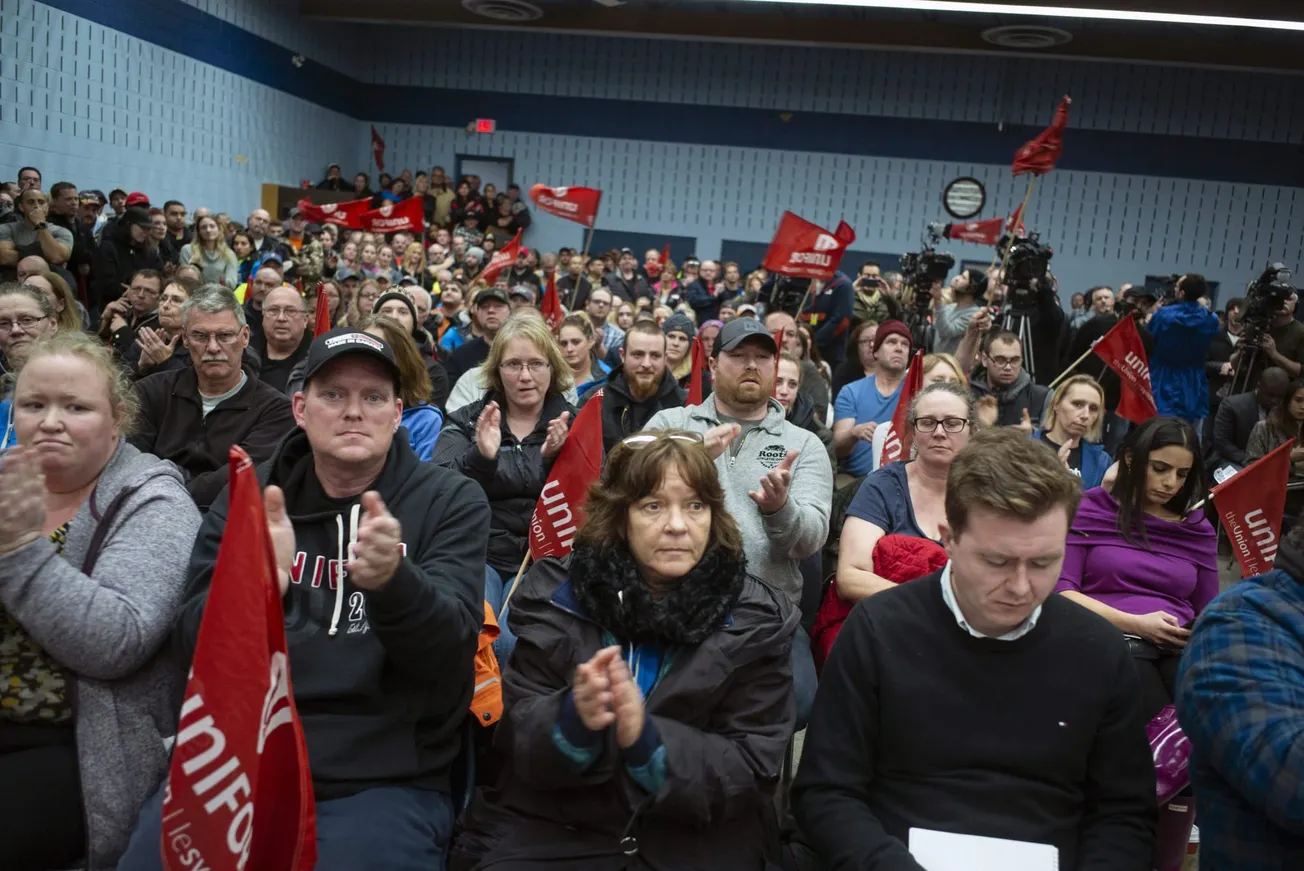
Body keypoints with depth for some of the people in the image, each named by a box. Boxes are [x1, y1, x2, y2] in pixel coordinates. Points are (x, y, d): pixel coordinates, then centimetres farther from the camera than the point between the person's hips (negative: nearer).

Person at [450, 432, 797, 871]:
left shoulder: (755, 622, -4)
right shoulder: (557, 596, -3)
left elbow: (752, 770, -7)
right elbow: (517, 740, -3)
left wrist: (646, 740, -23)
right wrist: (572, 719, -25)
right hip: (553, 831, 0)